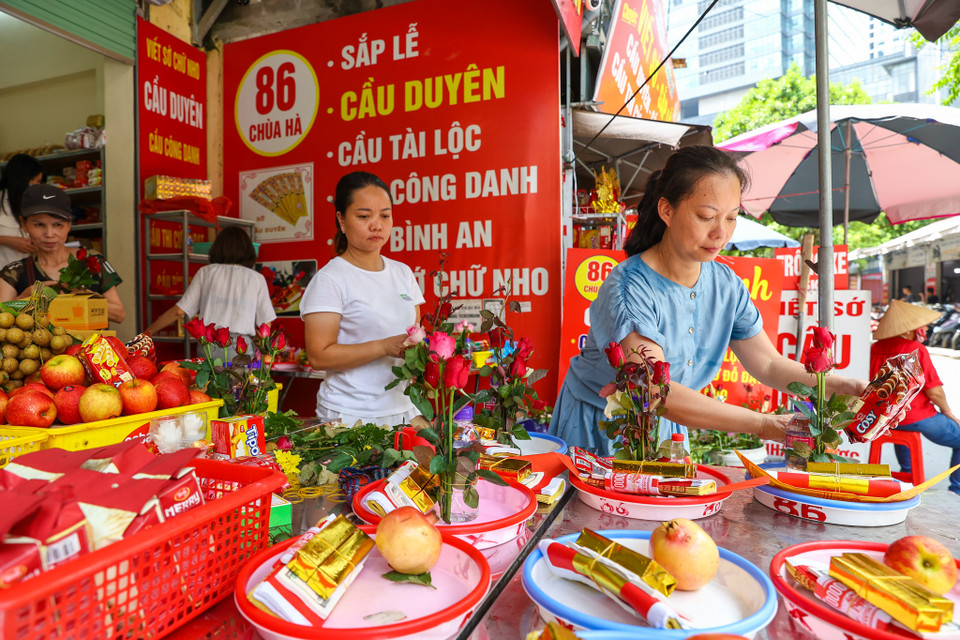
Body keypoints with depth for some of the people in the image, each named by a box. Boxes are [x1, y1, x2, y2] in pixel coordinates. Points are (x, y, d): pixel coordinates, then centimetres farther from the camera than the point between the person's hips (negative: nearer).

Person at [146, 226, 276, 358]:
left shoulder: (206, 272, 13)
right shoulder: (257, 278, 9)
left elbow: (178, 311, 11)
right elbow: (266, 325, 4)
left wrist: (147, 332, 23)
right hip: (241, 348, -2)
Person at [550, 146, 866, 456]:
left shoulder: (726, 285, -3)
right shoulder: (629, 288, -25)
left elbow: (769, 364, 2)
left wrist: (836, 385, -16)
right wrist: (765, 425, -39)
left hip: (667, 428, 5)